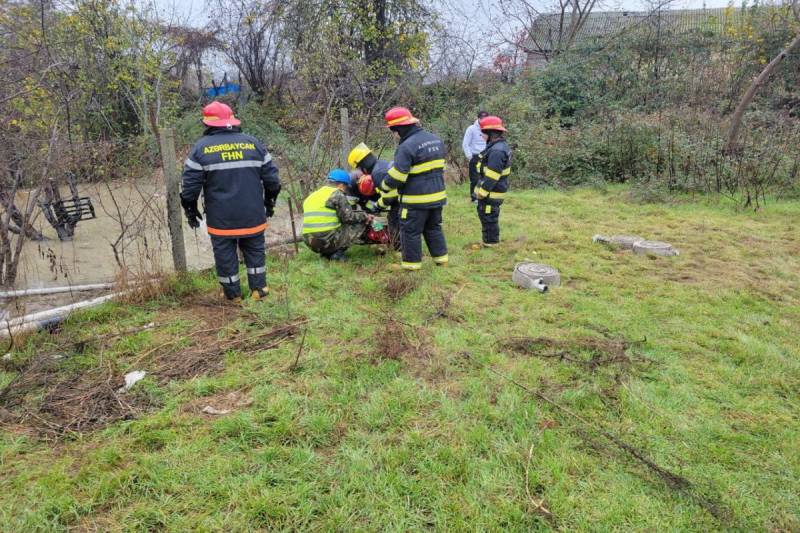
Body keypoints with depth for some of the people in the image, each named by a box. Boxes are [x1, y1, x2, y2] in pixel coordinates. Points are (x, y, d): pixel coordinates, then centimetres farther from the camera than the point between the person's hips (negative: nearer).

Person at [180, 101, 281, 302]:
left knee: (225, 255, 10)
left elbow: (190, 184, -5)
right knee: (254, 250, 16)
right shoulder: (253, 142, 3)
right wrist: (269, 202, 18)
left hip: (221, 218, -2)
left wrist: (190, 210, 8)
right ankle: (258, 289, 20)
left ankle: (233, 294, 19)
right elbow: (271, 177, 5)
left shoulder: (201, 147, -4)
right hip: (252, 215, 2)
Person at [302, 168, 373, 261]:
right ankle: (337, 253, -5)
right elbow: (348, 217, -8)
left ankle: (327, 253, 11)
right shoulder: (336, 193, -4)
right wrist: (365, 216, 8)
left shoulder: (311, 196, 19)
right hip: (329, 241, -8)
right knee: (361, 225, 5)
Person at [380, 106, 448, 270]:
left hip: (416, 199, -8)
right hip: (437, 195, 8)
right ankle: (441, 258, 27)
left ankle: (412, 263, 12)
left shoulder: (407, 146, -19)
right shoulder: (436, 140, 9)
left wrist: (384, 187, -2)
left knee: (411, 231, 5)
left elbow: (396, 176, -19)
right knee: (433, 227, 22)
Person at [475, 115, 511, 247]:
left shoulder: (497, 151, -24)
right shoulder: (500, 146, 12)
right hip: (492, 191, 11)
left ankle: (490, 243, 9)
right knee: (485, 216, 20)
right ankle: (490, 240, 31)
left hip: (491, 192, -11)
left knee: (489, 218, -1)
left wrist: (482, 192, -20)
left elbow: (491, 176, -26)